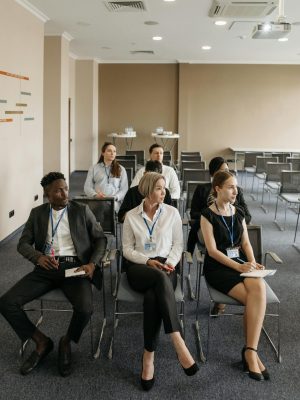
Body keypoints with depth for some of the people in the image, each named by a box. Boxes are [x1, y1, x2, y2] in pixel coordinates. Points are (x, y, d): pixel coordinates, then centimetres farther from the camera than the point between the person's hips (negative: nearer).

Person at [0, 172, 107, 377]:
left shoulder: (82, 210, 7)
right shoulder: (37, 213, 11)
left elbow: (100, 238, 8)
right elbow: (23, 243, 8)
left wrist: (92, 264, -10)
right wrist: (39, 257, -15)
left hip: (74, 266, -2)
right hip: (47, 267, 2)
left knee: (85, 308, -30)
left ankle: (66, 342, 4)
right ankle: (42, 342, 4)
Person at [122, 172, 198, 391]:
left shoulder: (172, 212, 7)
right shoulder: (131, 216, 6)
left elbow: (178, 244, 8)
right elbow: (127, 249, 6)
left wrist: (170, 263, -11)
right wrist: (147, 261, -11)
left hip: (165, 265, 1)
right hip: (139, 268, -1)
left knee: (153, 296, -37)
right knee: (161, 279, -39)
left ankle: (149, 356, -30)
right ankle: (179, 343, -44)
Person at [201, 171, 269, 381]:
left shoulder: (239, 212, 13)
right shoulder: (208, 214, -4)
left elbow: (246, 242, 14)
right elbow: (212, 250, -9)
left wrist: (253, 263, -6)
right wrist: (238, 267, -17)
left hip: (240, 262, 4)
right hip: (218, 267, -4)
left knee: (259, 287, -31)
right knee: (254, 297, -28)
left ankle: (250, 351, -27)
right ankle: (252, 352, -14)